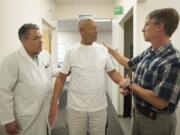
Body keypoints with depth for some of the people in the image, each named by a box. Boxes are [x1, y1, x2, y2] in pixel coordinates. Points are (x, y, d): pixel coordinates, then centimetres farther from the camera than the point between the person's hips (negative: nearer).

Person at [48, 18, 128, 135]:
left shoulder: (103, 50, 2)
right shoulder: (71, 52, -5)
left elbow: (112, 72, 6)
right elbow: (61, 78, -3)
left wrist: (123, 81, -15)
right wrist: (54, 103, -8)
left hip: (99, 107, 2)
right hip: (76, 108, -2)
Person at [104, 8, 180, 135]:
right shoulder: (147, 53, 0)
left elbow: (159, 102, -30)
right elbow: (129, 64, 19)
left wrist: (131, 85, -18)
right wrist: (110, 50, 23)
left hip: (158, 120, -7)